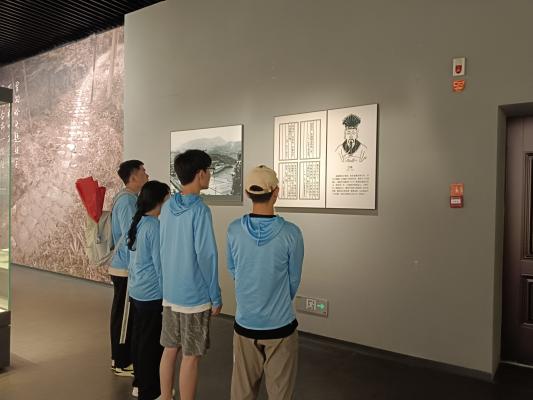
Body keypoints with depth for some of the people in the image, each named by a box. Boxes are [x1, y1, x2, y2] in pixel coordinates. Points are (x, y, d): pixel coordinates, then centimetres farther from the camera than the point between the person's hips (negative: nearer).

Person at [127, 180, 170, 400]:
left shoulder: (137, 222, 5)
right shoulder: (155, 227, -21)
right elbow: (160, 265, -18)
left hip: (136, 290, 9)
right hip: (153, 294, -9)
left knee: (139, 337, 18)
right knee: (151, 342, 4)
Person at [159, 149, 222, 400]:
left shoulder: (167, 207, 4)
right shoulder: (200, 210, -18)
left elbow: (163, 250, 11)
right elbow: (206, 256, -18)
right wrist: (216, 296, -9)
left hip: (169, 293, 7)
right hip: (195, 296, -7)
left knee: (170, 349, 18)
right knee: (190, 357, 6)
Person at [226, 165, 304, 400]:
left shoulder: (234, 230, -11)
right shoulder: (290, 233, -17)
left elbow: (232, 272, 4)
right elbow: (294, 280, -5)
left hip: (244, 324, 3)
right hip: (280, 325, -2)